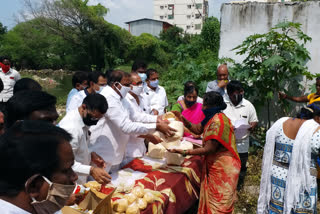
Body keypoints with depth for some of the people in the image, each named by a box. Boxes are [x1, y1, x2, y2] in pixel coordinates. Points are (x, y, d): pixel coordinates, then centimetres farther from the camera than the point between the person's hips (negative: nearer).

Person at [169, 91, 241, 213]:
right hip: (213, 165, 9)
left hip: (222, 168, -9)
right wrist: (182, 118, 0)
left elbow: (209, 149, -25)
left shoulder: (217, 122, -25)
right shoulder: (213, 117, 5)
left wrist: (184, 152, -26)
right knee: (211, 199, 18)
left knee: (218, 204, 4)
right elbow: (198, 129, 13)